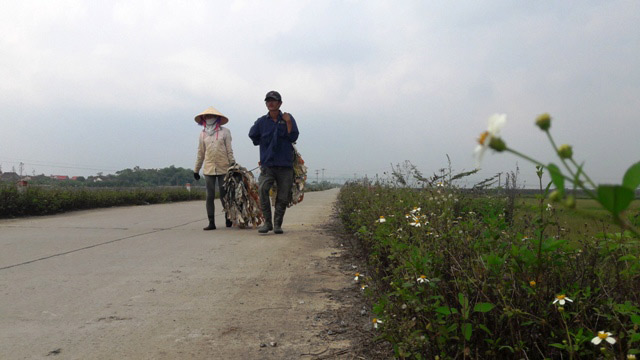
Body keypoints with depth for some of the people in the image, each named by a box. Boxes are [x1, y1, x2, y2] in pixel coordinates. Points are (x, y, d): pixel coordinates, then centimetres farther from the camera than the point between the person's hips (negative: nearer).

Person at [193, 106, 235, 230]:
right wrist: (196, 170, 15)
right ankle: (211, 222, 4)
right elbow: (201, 153, 14)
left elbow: (229, 150, 3)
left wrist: (233, 163, -4)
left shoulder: (225, 131, 3)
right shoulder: (203, 134, 10)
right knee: (210, 196, 0)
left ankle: (228, 219, 21)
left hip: (223, 168, -2)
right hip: (208, 169, 2)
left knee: (224, 195, 4)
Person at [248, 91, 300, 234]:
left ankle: (277, 224, 15)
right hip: (267, 164, 0)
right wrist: (267, 146, 14)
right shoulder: (261, 121, 8)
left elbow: (293, 137, -1)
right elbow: (253, 136, 19)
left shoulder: (288, 118, 6)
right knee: (262, 190, -20)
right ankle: (267, 222, -11)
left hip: (285, 165, 0)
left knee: (283, 197, 2)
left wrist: (288, 122, -11)